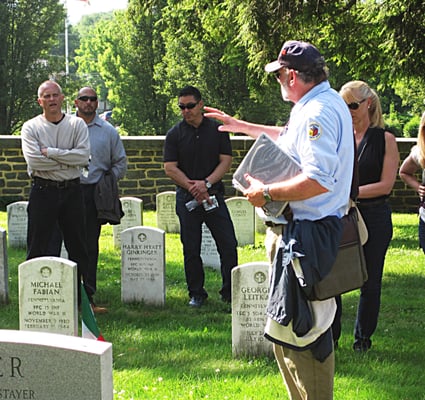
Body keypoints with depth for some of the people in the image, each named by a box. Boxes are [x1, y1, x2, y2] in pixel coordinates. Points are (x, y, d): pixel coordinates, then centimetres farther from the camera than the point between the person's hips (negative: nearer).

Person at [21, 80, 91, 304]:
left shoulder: (77, 124, 5)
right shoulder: (31, 127, 0)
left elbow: (84, 156, -10)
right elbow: (34, 161, -15)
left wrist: (50, 153, -13)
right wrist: (68, 160, -10)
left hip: (72, 191, 2)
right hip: (43, 191, -2)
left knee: (78, 246, 9)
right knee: (37, 248, 0)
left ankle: (82, 297, 19)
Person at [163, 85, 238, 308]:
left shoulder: (217, 129, 5)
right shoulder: (175, 134, 3)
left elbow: (226, 161, 0)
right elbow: (170, 168, -2)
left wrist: (206, 183, -13)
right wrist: (193, 187, -11)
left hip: (214, 195, 0)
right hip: (187, 198, 0)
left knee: (228, 245, -2)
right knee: (191, 249, 4)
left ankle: (230, 292, 9)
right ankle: (196, 294, 15)